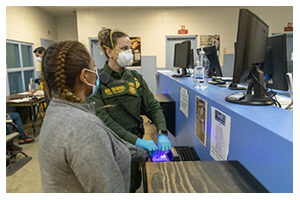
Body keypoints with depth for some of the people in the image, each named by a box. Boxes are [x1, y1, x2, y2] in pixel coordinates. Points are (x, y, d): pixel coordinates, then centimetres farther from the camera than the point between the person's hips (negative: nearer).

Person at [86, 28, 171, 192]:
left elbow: (153, 107, 1)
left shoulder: (135, 77, 3)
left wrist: (162, 133, -14)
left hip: (133, 147, 5)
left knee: (133, 186, 21)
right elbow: (103, 120, -20)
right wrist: (136, 140, -24)